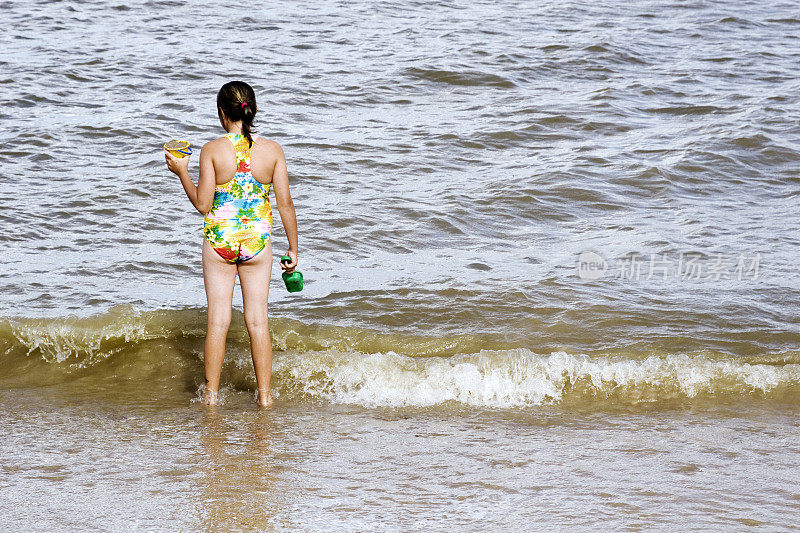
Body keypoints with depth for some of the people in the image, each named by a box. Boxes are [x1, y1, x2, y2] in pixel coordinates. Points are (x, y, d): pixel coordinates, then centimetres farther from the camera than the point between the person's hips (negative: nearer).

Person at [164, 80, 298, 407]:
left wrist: (181, 172, 5)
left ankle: (211, 394, 14)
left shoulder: (212, 150, -12)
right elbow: (285, 203, -4)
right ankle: (264, 395, 13)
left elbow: (202, 204, -9)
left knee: (218, 321, 7)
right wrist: (293, 248, 6)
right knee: (257, 321, 9)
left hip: (219, 240, -1)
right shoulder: (272, 150, -6)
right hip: (257, 241, 1)